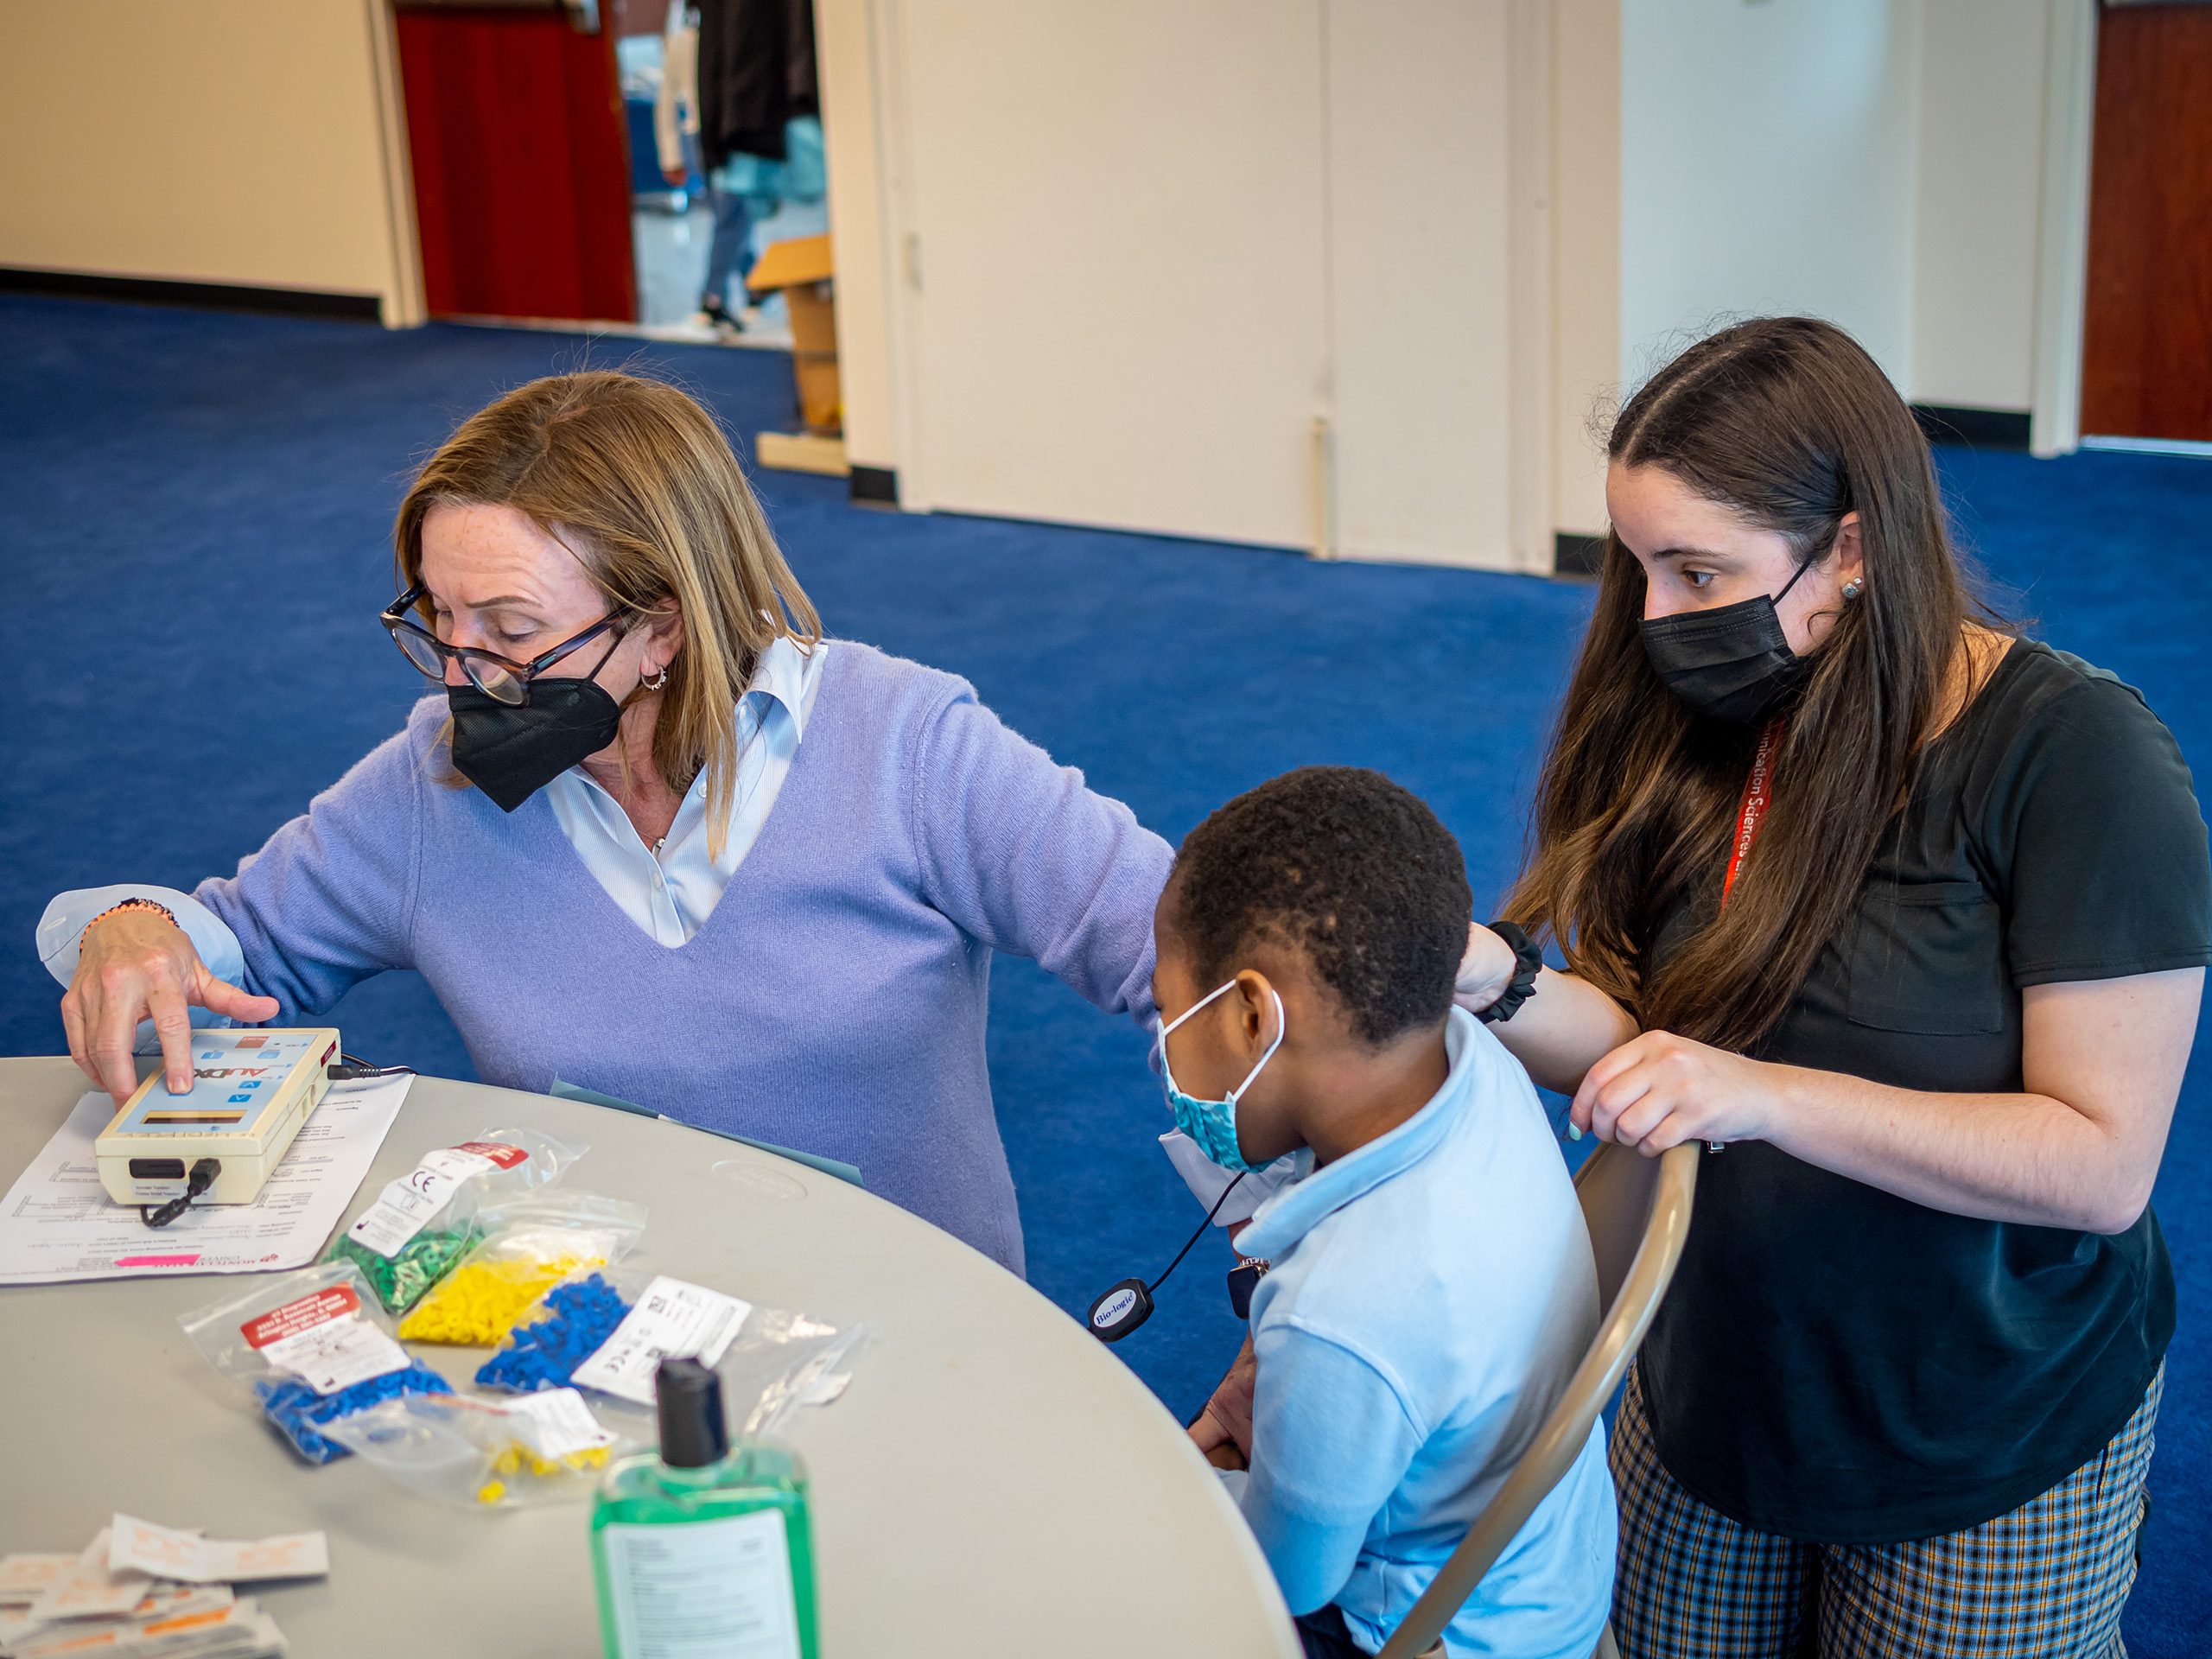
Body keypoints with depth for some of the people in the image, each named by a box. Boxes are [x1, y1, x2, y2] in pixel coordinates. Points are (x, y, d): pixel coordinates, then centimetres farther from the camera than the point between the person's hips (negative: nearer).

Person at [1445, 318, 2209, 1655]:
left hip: (1986, 1455, -5)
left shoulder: (2076, 755, -22)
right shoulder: (1708, 725, -3)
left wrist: (1768, 1096, -33)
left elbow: (2102, 1166, -24)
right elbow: (1641, 1041, -3)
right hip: (1708, 1388, 5)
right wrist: (1491, 980, -24)